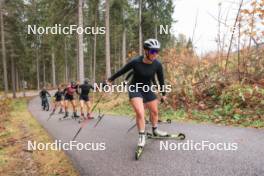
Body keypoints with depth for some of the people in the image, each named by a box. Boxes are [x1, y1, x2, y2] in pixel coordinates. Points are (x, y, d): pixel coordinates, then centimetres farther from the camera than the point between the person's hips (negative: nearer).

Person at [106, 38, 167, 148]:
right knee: (140, 113, -18)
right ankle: (142, 136, 3)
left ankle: (155, 130, 38)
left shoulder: (157, 64, -16)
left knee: (155, 111, 13)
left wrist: (163, 94, 9)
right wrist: (110, 79, 3)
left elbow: (161, 79, 0)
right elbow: (122, 71, -9)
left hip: (147, 89, 4)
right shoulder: (135, 62, -25)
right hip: (135, 89, -4)